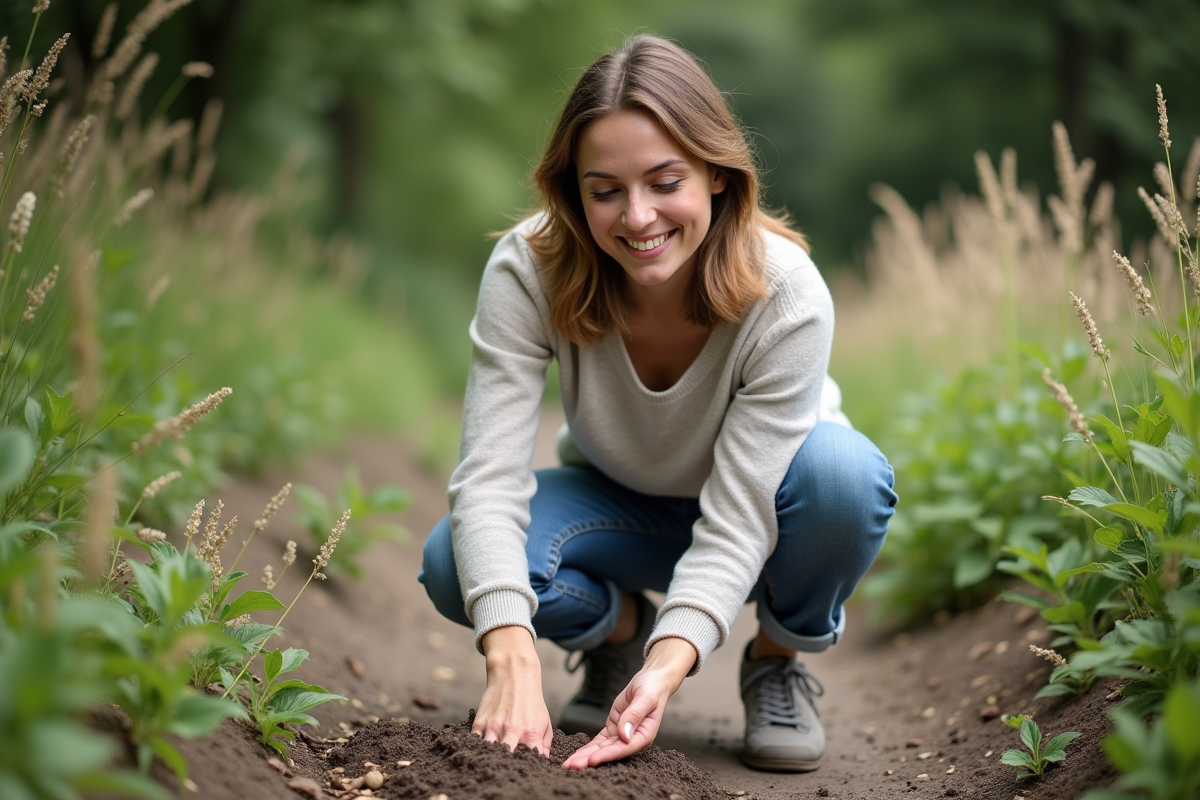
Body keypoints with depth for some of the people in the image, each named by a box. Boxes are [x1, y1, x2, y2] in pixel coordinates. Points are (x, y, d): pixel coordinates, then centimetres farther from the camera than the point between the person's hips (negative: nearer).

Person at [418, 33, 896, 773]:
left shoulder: (787, 296, -32)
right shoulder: (528, 270, -28)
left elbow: (736, 520, -33)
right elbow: (490, 478, -33)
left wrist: (668, 669, -49)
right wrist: (513, 659, -48)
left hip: (747, 522, -1)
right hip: (619, 506, 1)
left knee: (841, 468, -36)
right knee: (454, 564, -28)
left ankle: (778, 663, -3)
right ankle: (619, 629, 6)